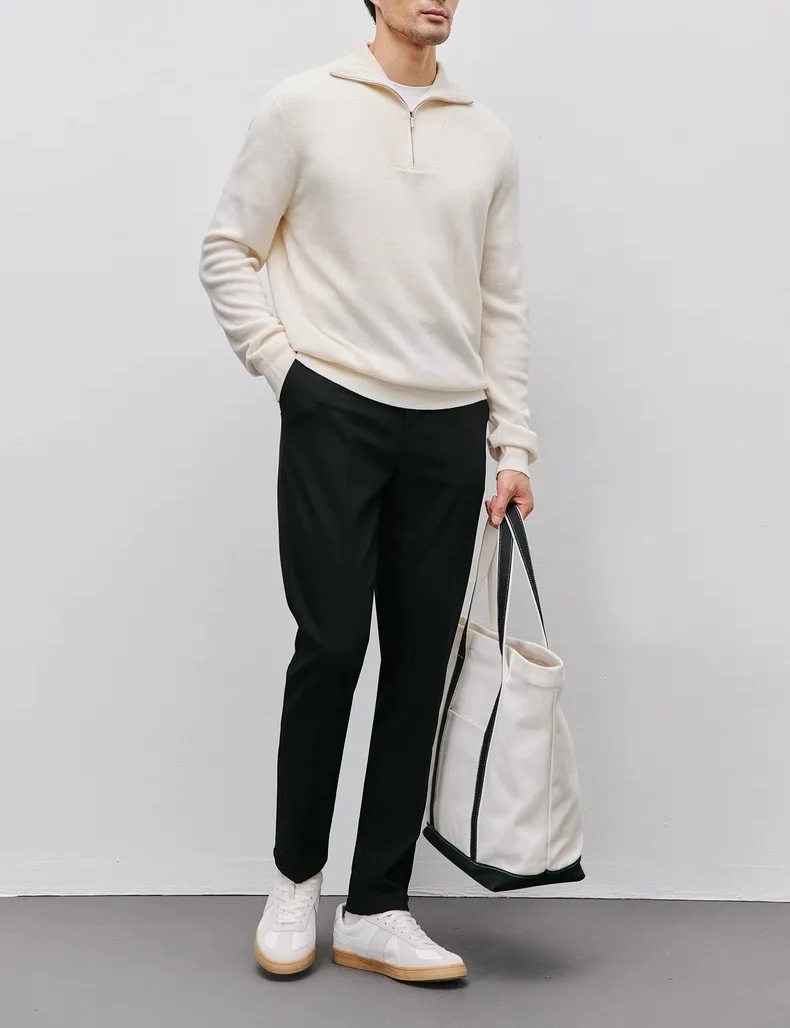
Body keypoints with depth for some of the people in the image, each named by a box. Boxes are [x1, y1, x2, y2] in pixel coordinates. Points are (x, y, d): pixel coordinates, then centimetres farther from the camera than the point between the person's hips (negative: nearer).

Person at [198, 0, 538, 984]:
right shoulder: (305, 106, 1)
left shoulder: (488, 138, 12)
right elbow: (227, 250, 3)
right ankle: (295, 876, 18)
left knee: (421, 665, 4)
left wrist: (513, 443, 5)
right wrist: (284, 368, -6)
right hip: (335, 418, -4)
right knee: (332, 646, -7)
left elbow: (501, 303, 12)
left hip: (448, 432, 4)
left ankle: (375, 911, 14)